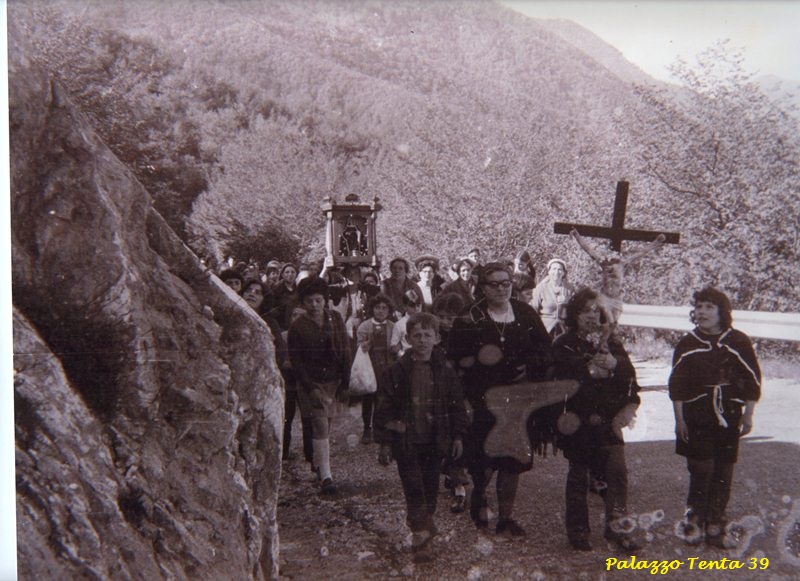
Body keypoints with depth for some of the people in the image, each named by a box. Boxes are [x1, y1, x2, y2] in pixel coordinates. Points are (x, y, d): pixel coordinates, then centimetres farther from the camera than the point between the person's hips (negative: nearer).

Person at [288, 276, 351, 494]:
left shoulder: (335, 319, 1)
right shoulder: (297, 327, -7)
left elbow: (345, 352, 3)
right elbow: (295, 361, -7)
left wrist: (345, 384, -1)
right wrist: (311, 388, -14)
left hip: (333, 381, 3)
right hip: (311, 383, -3)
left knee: (326, 425, 9)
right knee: (321, 426, -11)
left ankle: (319, 463, 29)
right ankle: (325, 475, -9)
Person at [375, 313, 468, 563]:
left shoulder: (445, 370, 1)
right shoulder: (397, 371, -5)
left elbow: (457, 405, 7)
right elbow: (385, 408, -3)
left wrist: (458, 436, 3)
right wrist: (385, 442, -5)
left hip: (435, 440, 2)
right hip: (406, 440, -2)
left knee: (430, 487, 12)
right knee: (414, 488, -5)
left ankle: (425, 525, 31)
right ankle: (420, 538, -2)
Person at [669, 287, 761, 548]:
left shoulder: (738, 342, 0)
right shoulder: (687, 343, 1)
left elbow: (752, 380, 4)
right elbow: (676, 384, 3)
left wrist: (748, 416, 0)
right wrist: (679, 418, -1)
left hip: (728, 418, 1)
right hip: (696, 418, -1)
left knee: (723, 473, 4)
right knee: (701, 470, -6)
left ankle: (715, 526, 15)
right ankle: (694, 521, 9)